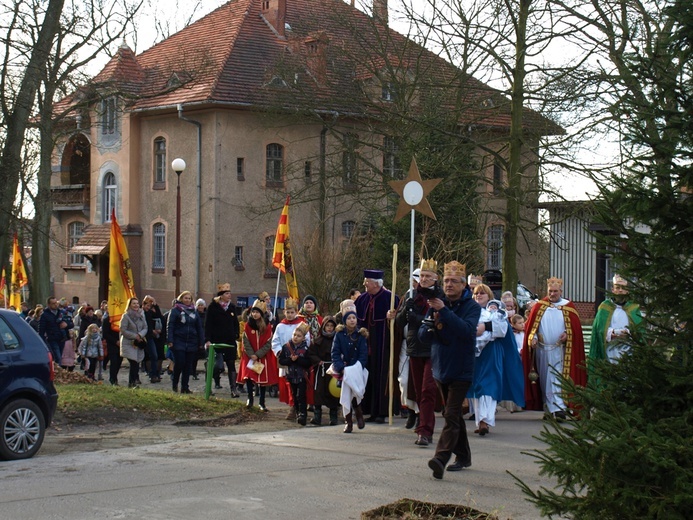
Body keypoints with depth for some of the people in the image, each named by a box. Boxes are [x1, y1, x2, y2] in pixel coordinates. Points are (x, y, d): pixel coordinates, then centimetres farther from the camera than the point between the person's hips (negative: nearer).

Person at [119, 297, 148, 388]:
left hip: (139, 343, 5)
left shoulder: (141, 315, 10)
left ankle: (134, 380, 17)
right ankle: (132, 382, -8)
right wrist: (135, 336, -13)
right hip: (129, 343, -5)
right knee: (134, 363, -13)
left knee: (136, 362, 3)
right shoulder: (126, 316, -7)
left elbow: (145, 328, 10)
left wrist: (140, 335, -11)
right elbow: (123, 330, -10)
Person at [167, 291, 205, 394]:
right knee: (179, 363, -8)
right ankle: (174, 383, 15)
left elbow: (199, 327, 13)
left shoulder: (194, 311, 12)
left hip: (191, 343, 4)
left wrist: (201, 342, 9)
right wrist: (170, 340, -11)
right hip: (179, 342, -4)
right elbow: (170, 326, -3)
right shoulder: (175, 310, 0)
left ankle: (185, 387, 11)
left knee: (188, 366, 4)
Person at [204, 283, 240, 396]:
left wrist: (237, 337, 8)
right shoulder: (213, 307, -4)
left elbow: (236, 324, 17)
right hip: (217, 341, -4)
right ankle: (217, 381, 14)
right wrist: (207, 340, -15)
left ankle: (233, 389, 5)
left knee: (231, 365, 3)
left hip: (230, 342, 4)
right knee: (219, 365, -12)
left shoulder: (232, 307, 10)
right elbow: (208, 325, -7)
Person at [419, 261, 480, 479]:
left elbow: (466, 330, -27)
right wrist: (433, 322, -17)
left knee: (452, 415, -14)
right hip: (441, 368, 6)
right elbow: (422, 336, 3)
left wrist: (444, 311, -31)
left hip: (461, 369, -6)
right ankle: (463, 456, 28)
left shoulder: (471, 307, -8)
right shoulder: (436, 305, 6)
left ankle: (441, 459, -24)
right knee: (453, 414, 16)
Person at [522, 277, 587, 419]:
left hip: (559, 350, -2)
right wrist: (532, 338, -10)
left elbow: (576, 327, 4)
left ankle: (558, 408, -18)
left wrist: (567, 334, -13)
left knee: (557, 380, -12)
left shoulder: (568, 307, 5)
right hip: (541, 350, 3)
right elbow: (531, 325, 6)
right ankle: (549, 408, 18)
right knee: (544, 380, 8)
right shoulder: (539, 306, 8)